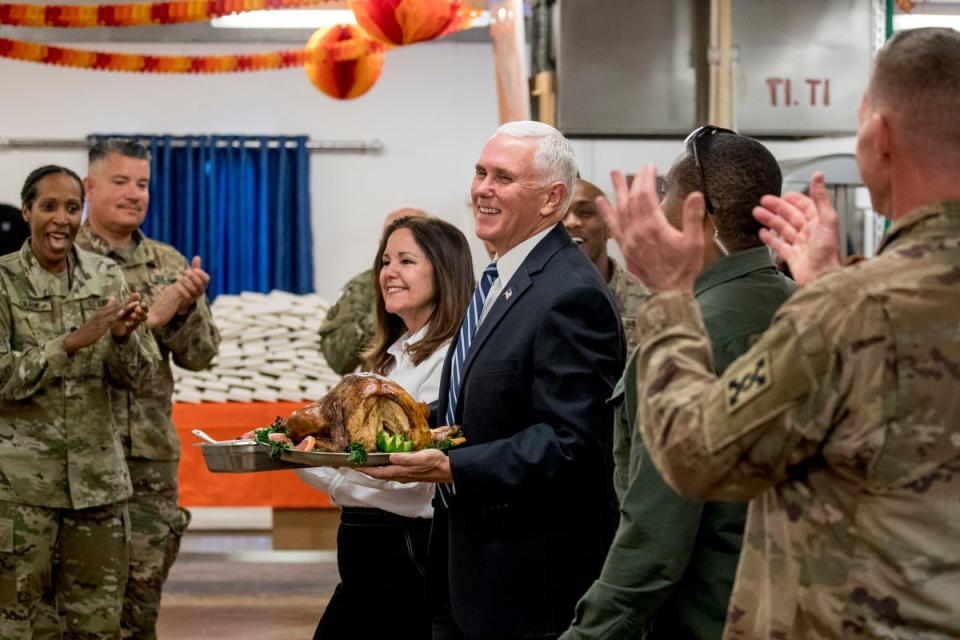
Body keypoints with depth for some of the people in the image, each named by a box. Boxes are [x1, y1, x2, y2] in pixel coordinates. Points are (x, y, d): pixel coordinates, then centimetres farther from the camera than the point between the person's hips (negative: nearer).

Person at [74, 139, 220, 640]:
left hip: (150, 454, 4)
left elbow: (199, 355, 9)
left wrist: (184, 309, -11)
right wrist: (148, 317, -16)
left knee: (142, 588, 7)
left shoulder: (169, 265, 12)